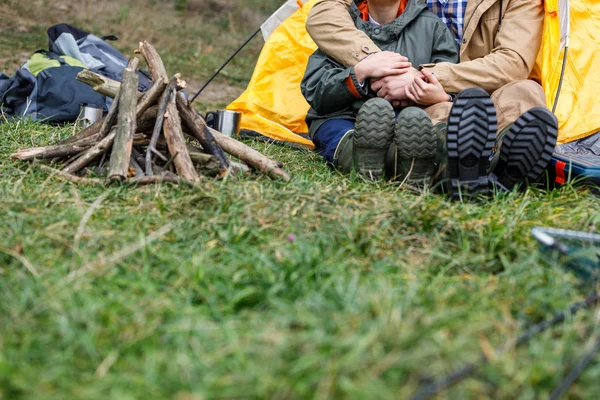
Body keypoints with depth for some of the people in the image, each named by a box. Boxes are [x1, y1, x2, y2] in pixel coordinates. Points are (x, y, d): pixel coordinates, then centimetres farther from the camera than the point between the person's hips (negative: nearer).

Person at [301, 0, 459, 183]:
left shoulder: (432, 26, 11)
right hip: (343, 119, 0)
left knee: (414, 117, -36)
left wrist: (441, 98, -17)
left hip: (407, 126, 0)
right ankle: (351, 147, -66)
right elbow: (314, 93, 1)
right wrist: (360, 71, -14)